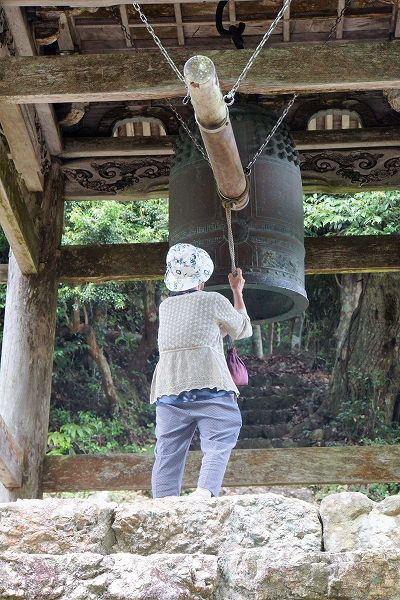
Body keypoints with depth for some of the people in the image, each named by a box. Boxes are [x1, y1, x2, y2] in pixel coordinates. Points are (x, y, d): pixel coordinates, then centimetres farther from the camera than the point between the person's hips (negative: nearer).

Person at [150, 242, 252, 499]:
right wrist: (237, 292, 34)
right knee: (217, 445, -10)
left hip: (169, 390, 5)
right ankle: (205, 492, -33)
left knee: (168, 453, 2)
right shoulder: (213, 301, 5)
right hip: (210, 386, -4)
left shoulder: (165, 308, 20)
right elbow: (243, 329, 22)